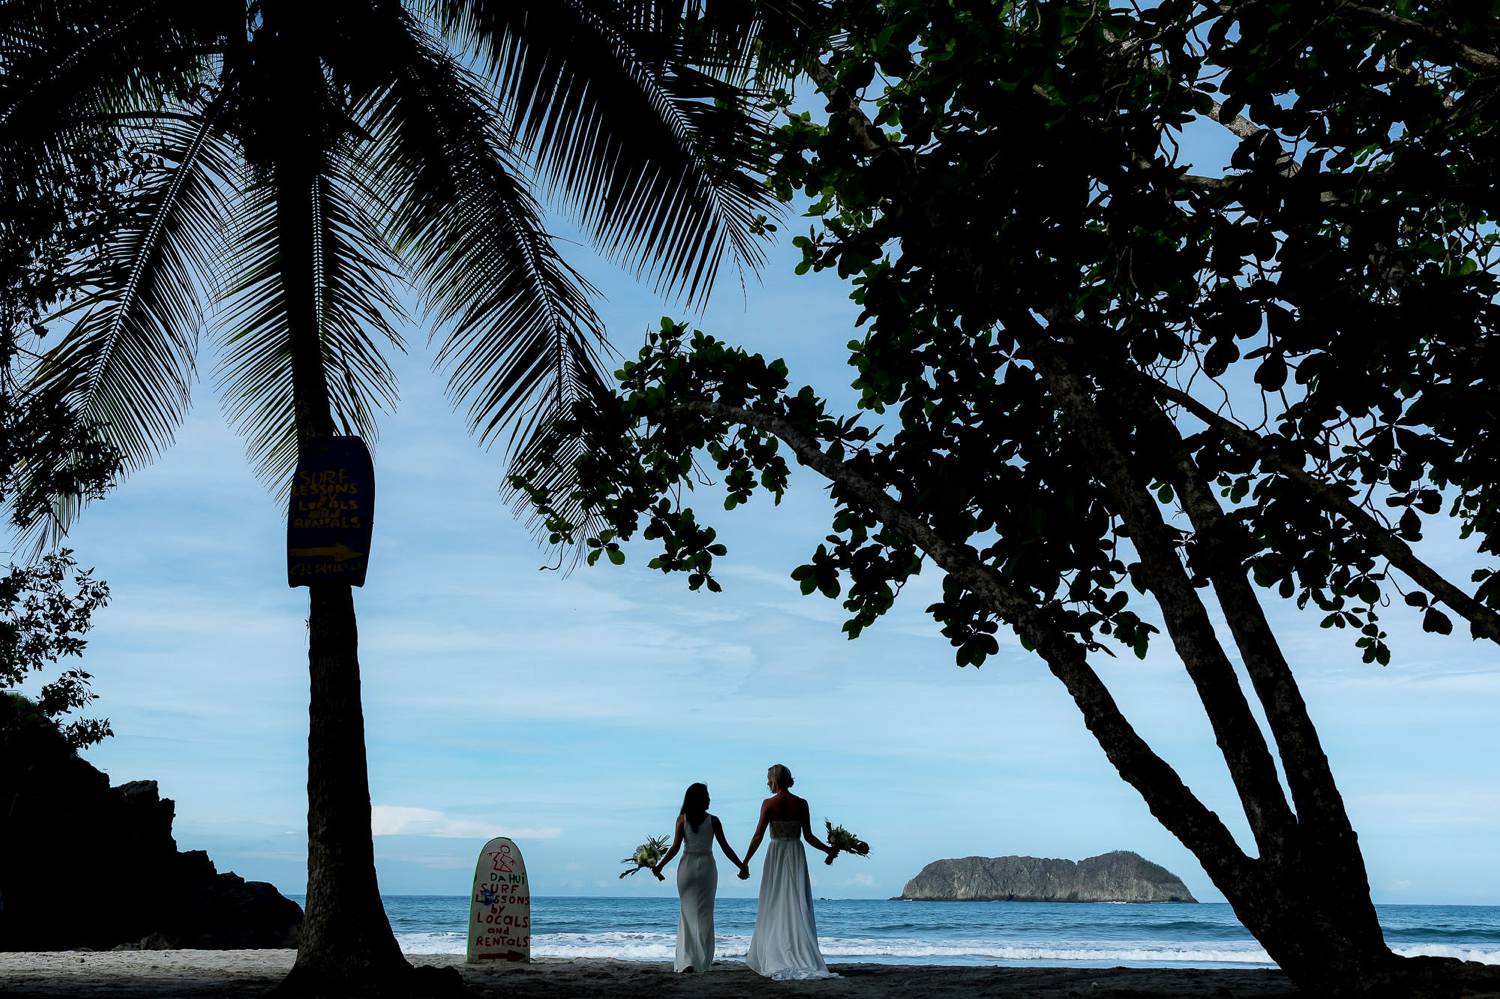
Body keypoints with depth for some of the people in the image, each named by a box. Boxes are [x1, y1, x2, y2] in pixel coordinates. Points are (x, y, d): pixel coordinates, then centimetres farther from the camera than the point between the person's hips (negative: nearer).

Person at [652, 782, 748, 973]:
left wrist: (659, 866, 1)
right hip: (707, 866, -1)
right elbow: (725, 847, -1)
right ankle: (703, 961, 6)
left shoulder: (682, 819, -1)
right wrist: (742, 866, 7)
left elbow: (675, 847, -6)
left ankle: (687, 961, -2)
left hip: (687, 866, 1)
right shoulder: (713, 820, -2)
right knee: (705, 914, 7)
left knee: (688, 913, 8)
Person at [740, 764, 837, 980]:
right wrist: (828, 849, 13)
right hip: (796, 854, 2)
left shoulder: (769, 803, -6)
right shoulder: (801, 804, 0)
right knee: (798, 906, 3)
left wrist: (745, 862, -4)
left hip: (776, 854, -2)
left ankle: (771, 960, 8)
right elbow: (808, 836, 0)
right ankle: (804, 959, -3)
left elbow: (758, 836, -9)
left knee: (774, 907, 6)